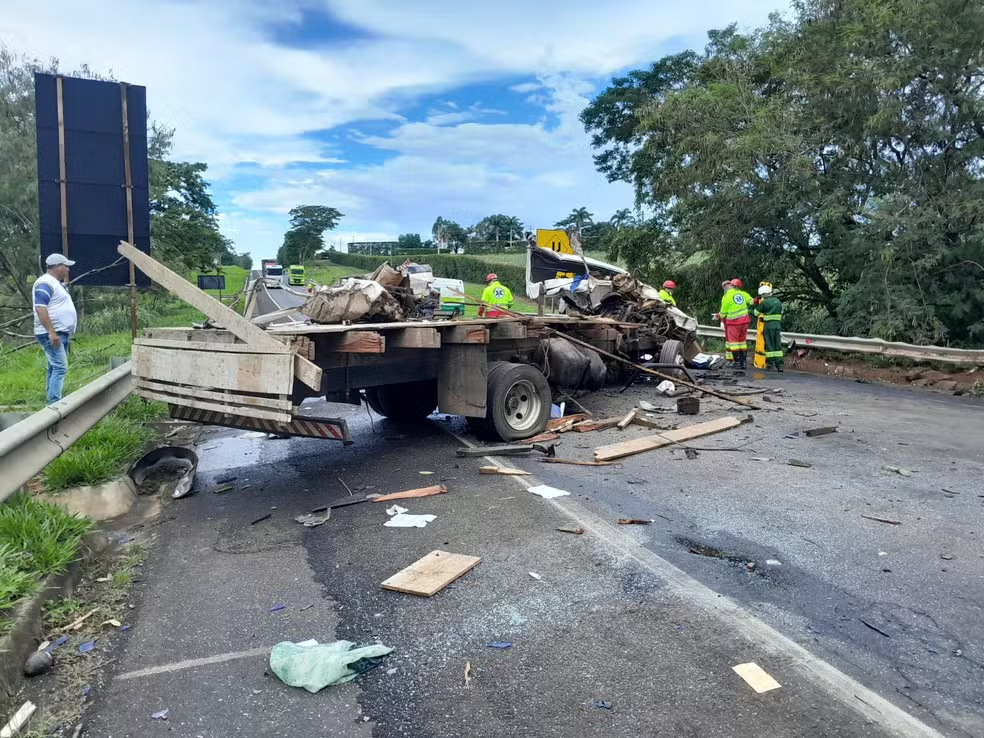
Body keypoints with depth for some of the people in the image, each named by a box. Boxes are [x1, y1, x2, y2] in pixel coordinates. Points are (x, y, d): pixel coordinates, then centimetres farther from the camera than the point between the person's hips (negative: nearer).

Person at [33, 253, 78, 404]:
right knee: (60, 368, -16)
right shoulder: (45, 283, -14)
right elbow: (40, 309, -24)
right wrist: (52, 333, -28)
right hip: (51, 335, -11)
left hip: (61, 334, 11)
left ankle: (52, 402, 17)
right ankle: (54, 405, -18)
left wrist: (66, 332, 25)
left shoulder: (55, 283, 19)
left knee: (55, 368, 12)